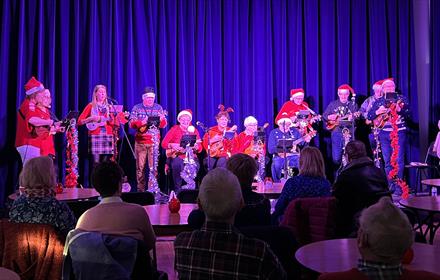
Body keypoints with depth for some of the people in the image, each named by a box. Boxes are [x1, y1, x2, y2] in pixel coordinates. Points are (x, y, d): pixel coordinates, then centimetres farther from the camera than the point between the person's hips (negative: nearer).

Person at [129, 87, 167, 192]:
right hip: (140, 141, -1)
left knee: (154, 166, -2)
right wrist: (142, 122, -21)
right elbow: (131, 124, -3)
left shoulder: (158, 108, 8)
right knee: (140, 166, 1)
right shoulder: (137, 108, 4)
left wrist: (161, 120, -18)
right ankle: (140, 189, 7)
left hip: (154, 141, 1)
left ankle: (152, 188, 3)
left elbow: (164, 124, 5)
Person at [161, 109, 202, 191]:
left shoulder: (194, 130, 12)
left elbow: (200, 149, 7)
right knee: (177, 164, -35)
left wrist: (196, 147, -17)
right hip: (176, 155, -2)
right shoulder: (175, 129, 6)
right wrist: (172, 145, -22)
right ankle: (177, 189, -19)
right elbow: (164, 143, -1)